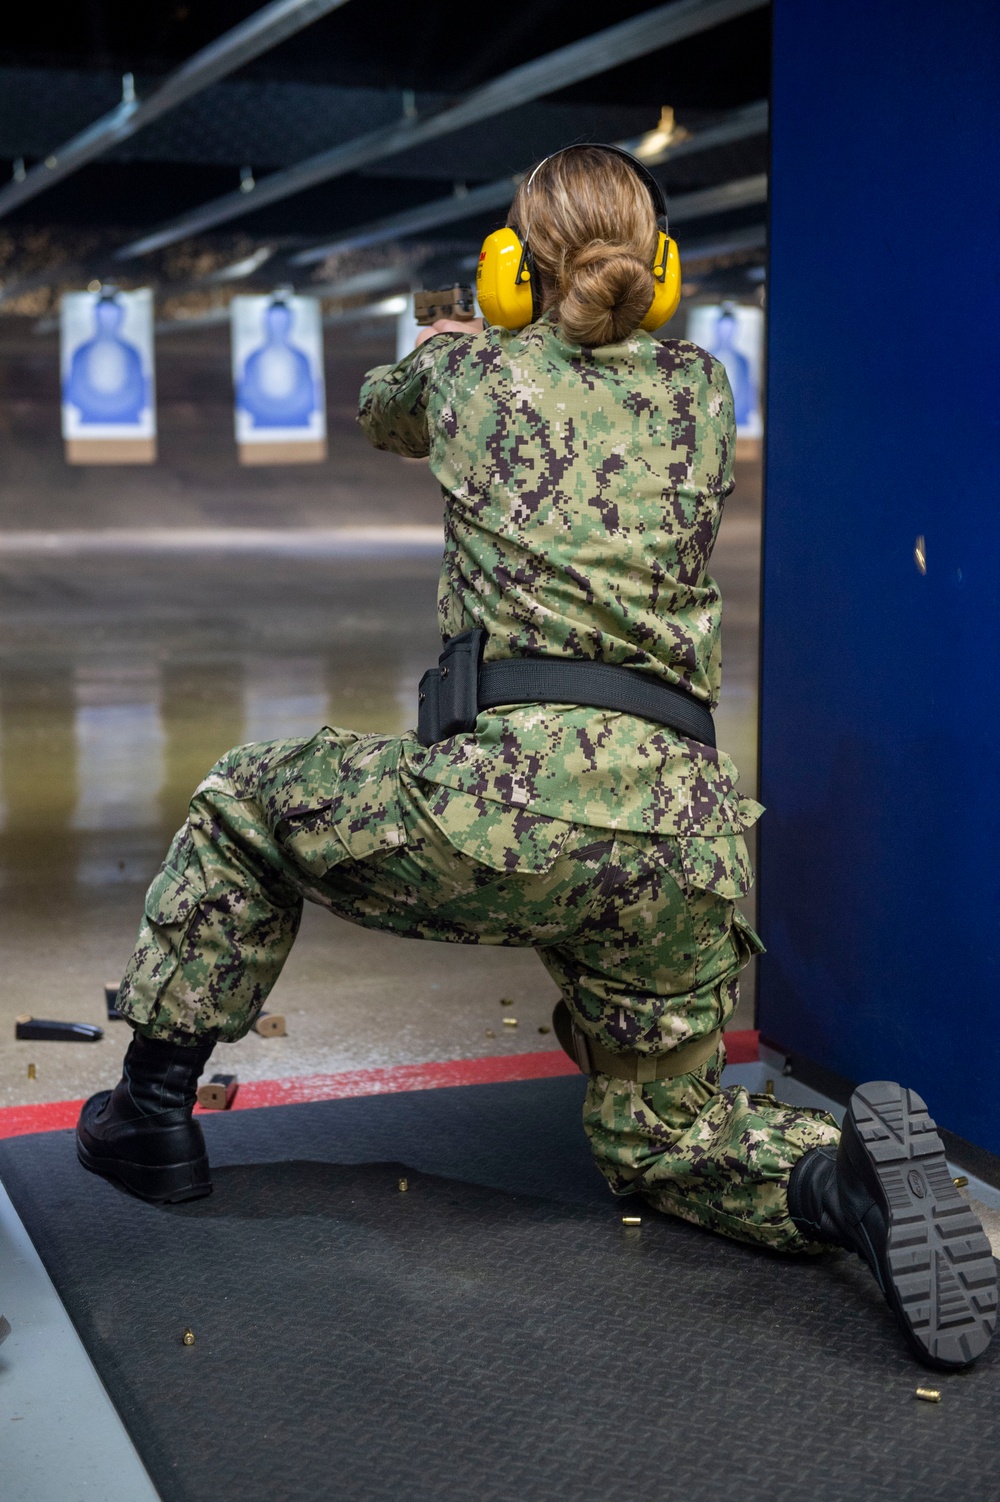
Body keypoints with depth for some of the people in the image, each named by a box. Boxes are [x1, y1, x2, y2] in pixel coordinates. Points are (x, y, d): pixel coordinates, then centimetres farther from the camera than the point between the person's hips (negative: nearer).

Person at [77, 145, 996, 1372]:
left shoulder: (471, 372, 11)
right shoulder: (701, 389, 16)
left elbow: (377, 415, 36)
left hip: (507, 804, -3)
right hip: (680, 840, 4)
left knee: (248, 801, 24)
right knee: (652, 1133, 23)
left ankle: (153, 1109, 26)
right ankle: (846, 1178, -8)